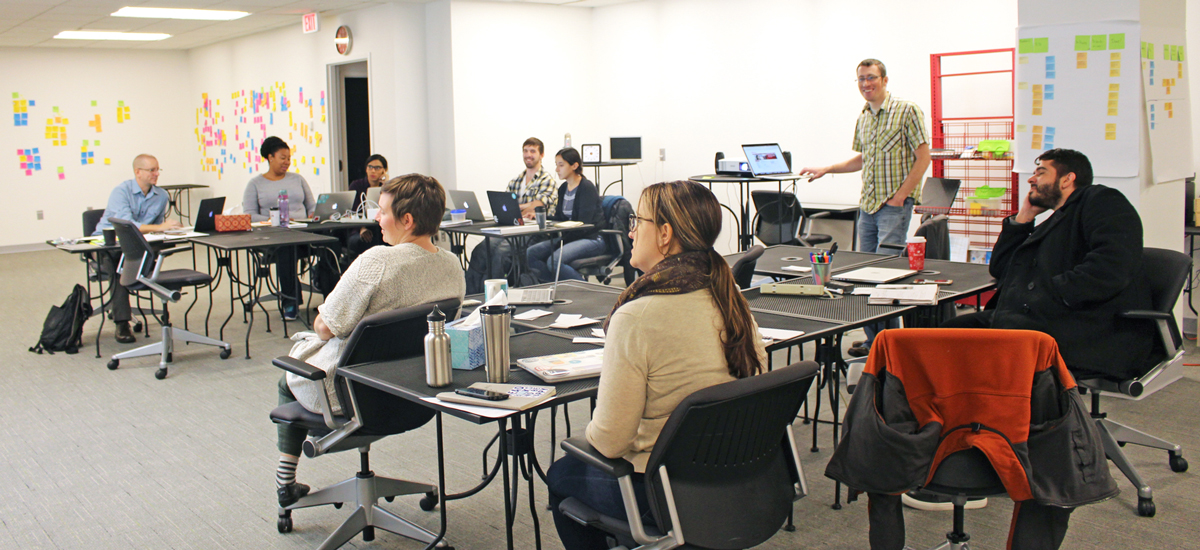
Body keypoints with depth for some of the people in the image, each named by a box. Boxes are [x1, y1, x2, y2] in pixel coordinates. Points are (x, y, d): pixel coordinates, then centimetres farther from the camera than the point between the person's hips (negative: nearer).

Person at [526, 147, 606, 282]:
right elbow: (559, 218, 13)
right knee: (531, 253, -9)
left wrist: (561, 241, -21)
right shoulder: (563, 188, 13)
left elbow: (583, 224, -18)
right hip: (570, 237, 8)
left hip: (592, 239, -8)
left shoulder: (587, 188, -12)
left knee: (554, 260, -31)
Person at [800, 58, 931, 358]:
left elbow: (923, 157, -9)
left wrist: (899, 197, -13)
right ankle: (872, 339, 16)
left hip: (894, 205, -7)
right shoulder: (863, 118, 15)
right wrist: (826, 169, 18)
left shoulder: (907, 111, -6)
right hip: (867, 205, 7)